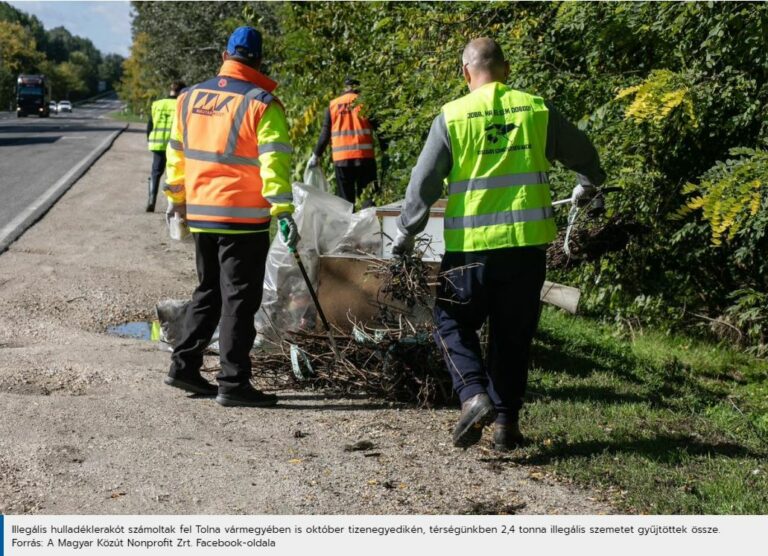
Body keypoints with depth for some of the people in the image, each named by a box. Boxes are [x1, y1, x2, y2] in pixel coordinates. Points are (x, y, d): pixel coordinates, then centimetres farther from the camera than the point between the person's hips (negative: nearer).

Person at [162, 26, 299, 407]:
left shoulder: (190, 98, 9)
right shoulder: (261, 104, -9)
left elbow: (177, 154, 17)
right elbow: (273, 161, -17)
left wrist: (176, 199, 28)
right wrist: (283, 212, -19)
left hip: (200, 215, 6)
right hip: (243, 218, -6)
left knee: (208, 291, 20)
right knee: (239, 299, 0)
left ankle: (184, 365, 21)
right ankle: (233, 383, 2)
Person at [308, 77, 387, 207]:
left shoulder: (333, 105, 9)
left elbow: (325, 133, 11)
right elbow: (378, 128, 0)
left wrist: (316, 155, 20)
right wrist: (384, 151, 4)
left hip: (340, 158, 2)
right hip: (364, 156, -2)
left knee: (345, 199, 7)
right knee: (369, 196, 0)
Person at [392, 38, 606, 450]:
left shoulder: (451, 116, -3)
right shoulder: (536, 110, 5)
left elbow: (423, 183, -3)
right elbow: (583, 154, 18)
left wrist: (406, 234, 9)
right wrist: (587, 186, 39)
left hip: (470, 246, -2)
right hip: (527, 243, 3)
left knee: (453, 324, 14)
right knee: (513, 335, 14)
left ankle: (474, 395, -7)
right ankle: (507, 422, 17)